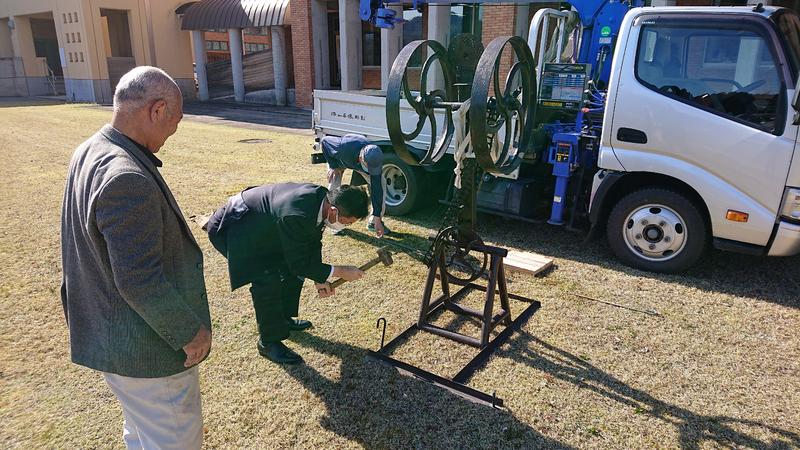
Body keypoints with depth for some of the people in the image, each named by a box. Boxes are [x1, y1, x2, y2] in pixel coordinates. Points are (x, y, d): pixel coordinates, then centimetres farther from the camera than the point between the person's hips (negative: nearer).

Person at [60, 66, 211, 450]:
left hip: (109, 336, 10)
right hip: (147, 351, -10)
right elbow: (141, 282, -29)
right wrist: (189, 332, -18)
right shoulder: (128, 180, -31)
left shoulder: (89, 152, 1)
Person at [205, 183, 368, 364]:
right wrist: (339, 272, -20)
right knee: (268, 279, -22)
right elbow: (299, 264, -27)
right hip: (230, 228, -9)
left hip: (261, 225, 9)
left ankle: (283, 318, 32)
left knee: (293, 268, 11)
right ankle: (268, 342, -2)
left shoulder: (324, 198, -13)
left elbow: (313, 241, 2)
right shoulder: (296, 216, -40)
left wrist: (320, 279, 2)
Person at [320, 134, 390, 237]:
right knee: (334, 187, -22)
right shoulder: (344, 147, -46)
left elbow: (376, 190, -33)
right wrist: (333, 166, -24)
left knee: (380, 184, -14)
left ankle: (373, 222, -1)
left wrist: (377, 219, -32)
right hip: (339, 159, -1)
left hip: (358, 161, 1)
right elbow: (324, 141, -24)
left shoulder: (375, 161, -38)